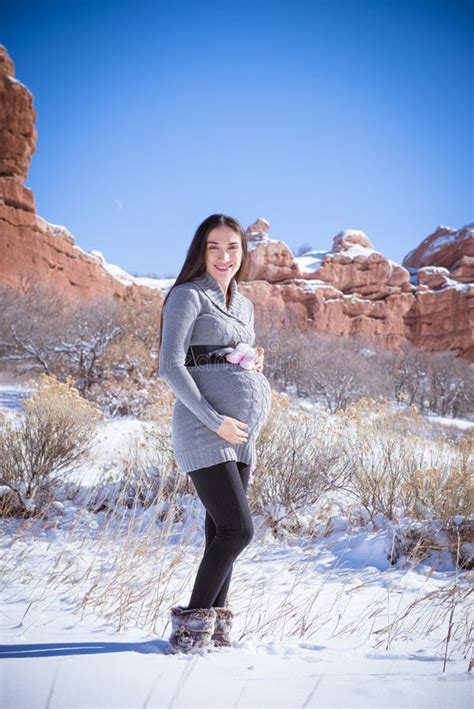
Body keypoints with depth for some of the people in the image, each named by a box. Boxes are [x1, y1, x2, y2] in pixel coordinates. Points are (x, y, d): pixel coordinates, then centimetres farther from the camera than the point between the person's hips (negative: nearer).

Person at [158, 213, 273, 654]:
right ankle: (192, 622, 0)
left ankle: (213, 624, 14)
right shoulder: (188, 296, -3)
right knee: (237, 529, -12)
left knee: (222, 529, 6)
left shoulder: (244, 305, 20)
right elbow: (170, 366, -12)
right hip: (204, 427, -7)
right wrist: (215, 421, -16)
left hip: (241, 429, 7)